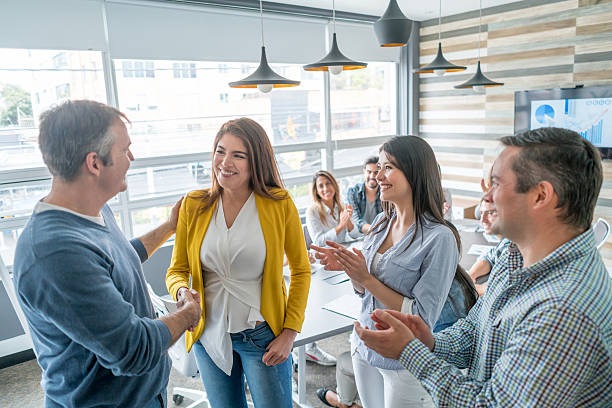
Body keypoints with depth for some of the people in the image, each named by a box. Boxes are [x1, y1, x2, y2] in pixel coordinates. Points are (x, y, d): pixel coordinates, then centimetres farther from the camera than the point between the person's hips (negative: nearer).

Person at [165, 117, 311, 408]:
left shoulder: (280, 204, -10)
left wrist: (290, 332, -7)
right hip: (209, 336, 3)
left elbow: (301, 270, -2)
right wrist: (182, 291, -19)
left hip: (262, 337, -2)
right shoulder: (193, 205, -3)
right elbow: (177, 270, 4)